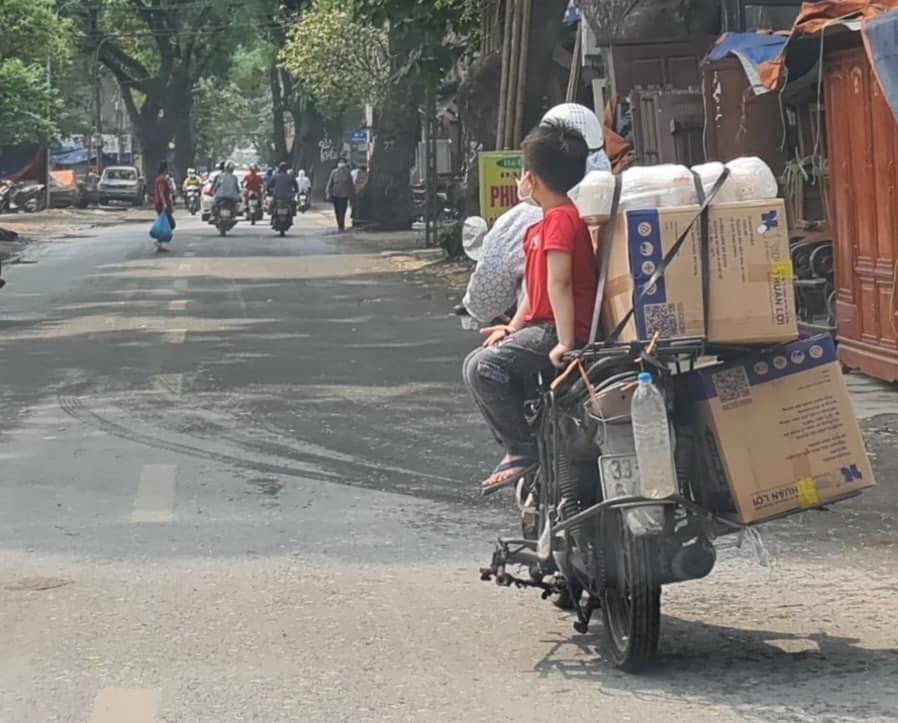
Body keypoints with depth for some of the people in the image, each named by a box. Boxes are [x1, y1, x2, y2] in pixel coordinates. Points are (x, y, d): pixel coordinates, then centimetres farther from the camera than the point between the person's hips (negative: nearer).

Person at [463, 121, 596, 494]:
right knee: (477, 363, 18)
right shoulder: (555, 219, 18)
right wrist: (513, 328, 15)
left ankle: (523, 450, -17)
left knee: (484, 367, -24)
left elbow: (559, 283, -24)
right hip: (542, 326, 11)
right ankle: (518, 445, 17)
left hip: (556, 329, -11)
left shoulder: (559, 219, -17)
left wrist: (565, 343, -28)